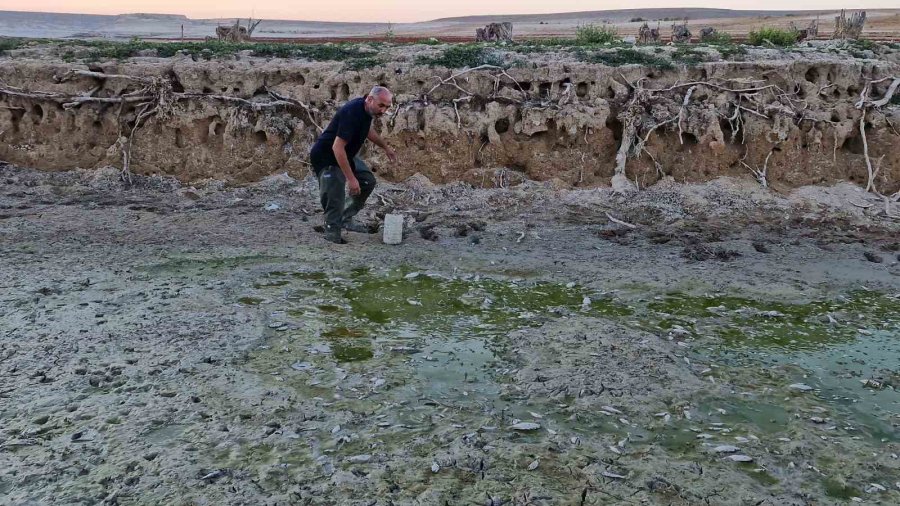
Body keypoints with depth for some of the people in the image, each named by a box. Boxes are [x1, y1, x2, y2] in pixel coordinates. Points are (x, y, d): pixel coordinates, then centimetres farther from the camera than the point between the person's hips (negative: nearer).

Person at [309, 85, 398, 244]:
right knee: (335, 199, -14)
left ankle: (346, 219, 20)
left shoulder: (366, 109, -3)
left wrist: (385, 147, 24)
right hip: (326, 158, -10)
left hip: (346, 154, 10)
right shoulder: (352, 113, -32)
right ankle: (332, 231, 8)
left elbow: (367, 129, 21)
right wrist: (351, 178, -36)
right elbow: (337, 148, -36)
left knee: (368, 181, 11)